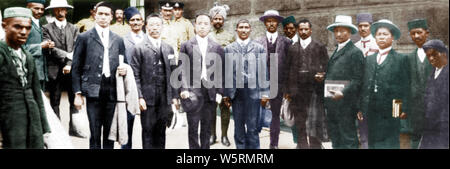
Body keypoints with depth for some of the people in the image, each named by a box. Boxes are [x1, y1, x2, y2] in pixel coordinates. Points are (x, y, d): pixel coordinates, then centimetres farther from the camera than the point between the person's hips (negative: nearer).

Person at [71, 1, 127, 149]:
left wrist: (124, 69, -2)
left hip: (112, 91, 3)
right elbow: (76, 68, 2)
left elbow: (123, 63, 22)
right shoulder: (84, 37, 4)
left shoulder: (118, 40, 14)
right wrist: (77, 94, -3)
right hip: (93, 91, -3)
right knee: (95, 135, -2)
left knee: (110, 134, 8)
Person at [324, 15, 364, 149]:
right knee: (335, 139, 14)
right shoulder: (336, 51, 19)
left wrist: (343, 93, -24)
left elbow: (357, 80, -13)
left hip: (345, 104, -8)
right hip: (332, 105, 8)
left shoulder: (355, 52, -7)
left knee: (348, 140, -1)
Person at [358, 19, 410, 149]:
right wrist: (361, 108, 7)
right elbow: (364, 85, 12)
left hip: (391, 112, -4)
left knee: (390, 143, 1)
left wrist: (404, 109, -8)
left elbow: (405, 86, -1)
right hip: (372, 111, 4)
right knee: (373, 143, 7)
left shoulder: (401, 59, 3)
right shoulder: (369, 59, 14)